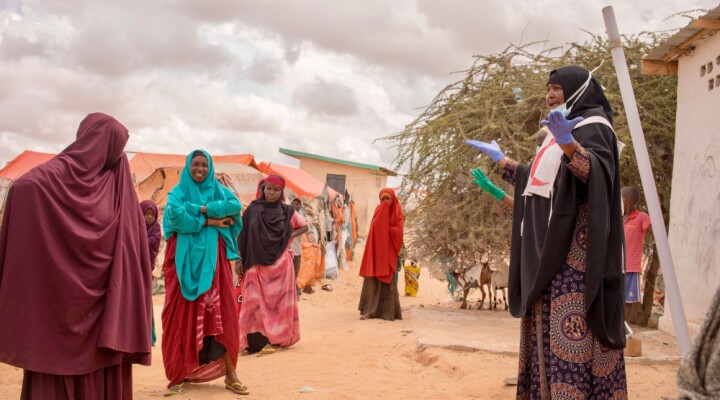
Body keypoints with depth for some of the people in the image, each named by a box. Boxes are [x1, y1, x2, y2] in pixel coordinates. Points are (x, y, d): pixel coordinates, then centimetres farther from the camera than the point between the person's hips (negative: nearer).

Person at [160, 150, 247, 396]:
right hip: (185, 259, -2)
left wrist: (201, 209, -14)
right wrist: (208, 221, -13)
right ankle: (179, 374, 7)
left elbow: (235, 206, -8)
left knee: (221, 312, -3)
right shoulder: (178, 192, 5)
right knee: (184, 313, -2)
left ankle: (230, 373, 1)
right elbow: (175, 215, -16)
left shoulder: (218, 190, 12)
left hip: (213, 258, 2)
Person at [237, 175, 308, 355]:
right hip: (256, 264, 0)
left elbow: (304, 226, 14)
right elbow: (242, 235, 2)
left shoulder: (287, 211, 1)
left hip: (280, 263, 0)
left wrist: (289, 237, -2)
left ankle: (275, 339, 11)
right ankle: (256, 340, 6)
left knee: (278, 300, 3)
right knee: (255, 302, 1)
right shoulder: (252, 210, 0)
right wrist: (239, 259, -3)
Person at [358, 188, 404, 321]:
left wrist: (384, 229, -7)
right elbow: (375, 227, -6)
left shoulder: (398, 213, 2)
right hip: (376, 249, 2)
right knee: (373, 281, -1)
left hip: (389, 252, -2)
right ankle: (369, 309, 1)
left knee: (388, 281, -2)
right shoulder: (379, 210, 10)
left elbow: (398, 230, -12)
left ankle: (388, 311, 2)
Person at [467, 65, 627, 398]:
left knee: (570, 322, -13)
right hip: (550, 242, 10)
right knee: (549, 320, 8)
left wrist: (569, 143, -45)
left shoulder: (593, 124, -5)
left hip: (573, 243, -10)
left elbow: (595, 170, -25)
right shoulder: (565, 129, 22)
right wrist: (501, 161, 37)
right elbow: (541, 182, 29)